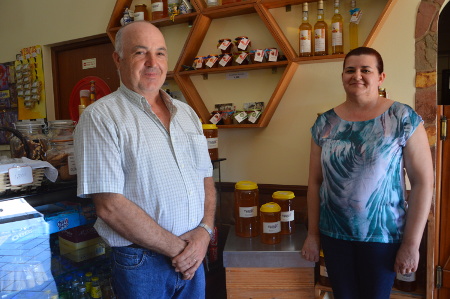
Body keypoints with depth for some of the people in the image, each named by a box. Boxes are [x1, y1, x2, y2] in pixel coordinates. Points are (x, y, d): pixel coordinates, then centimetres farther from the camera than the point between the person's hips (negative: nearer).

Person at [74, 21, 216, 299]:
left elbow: (206, 179, 8)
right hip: (141, 262, -5)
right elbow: (110, 206, -18)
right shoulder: (100, 117, -12)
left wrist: (205, 231, -8)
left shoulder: (186, 112, 6)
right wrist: (176, 248, -14)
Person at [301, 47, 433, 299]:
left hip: (383, 235, -2)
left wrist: (411, 243, -10)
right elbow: (315, 181, 2)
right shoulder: (324, 123, -1)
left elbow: (423, 182, -9)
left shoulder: (404, 119, -9)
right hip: (333, 233, 3)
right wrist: (313, 233, 3)